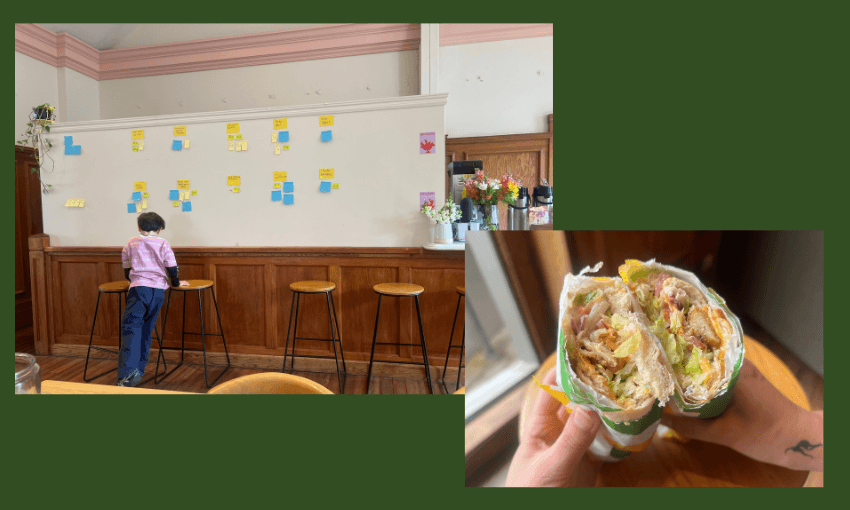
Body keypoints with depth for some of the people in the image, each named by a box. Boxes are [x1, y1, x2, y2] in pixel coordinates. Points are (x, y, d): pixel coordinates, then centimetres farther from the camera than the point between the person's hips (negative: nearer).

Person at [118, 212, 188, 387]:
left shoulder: (131, 244, 13)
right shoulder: (163, 244, 10)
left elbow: (127, 272, 20)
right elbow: (172, 268, 4)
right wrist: (176, 283, 20)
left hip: (139, 288, -1)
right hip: (159, 291, 2)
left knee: (131, 327, -7)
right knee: (146, 330, 10)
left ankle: (129, 371, -23)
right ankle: (138, 371, 13)